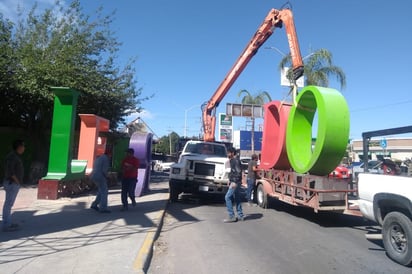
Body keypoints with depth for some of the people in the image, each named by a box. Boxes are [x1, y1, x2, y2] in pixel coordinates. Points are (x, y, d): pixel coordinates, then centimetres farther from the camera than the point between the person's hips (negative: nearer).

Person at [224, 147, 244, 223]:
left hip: (235, 182, -10)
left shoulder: (236, 160, -15)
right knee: (237, 198, 13)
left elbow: (239, 172, -22)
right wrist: (230, 179, 19)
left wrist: (234, 182, -25)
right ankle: (240, 216, 20)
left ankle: (232, 216, -8)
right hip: (234, 182, 10)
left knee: (227, 197, -10)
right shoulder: (232, 160, 16)